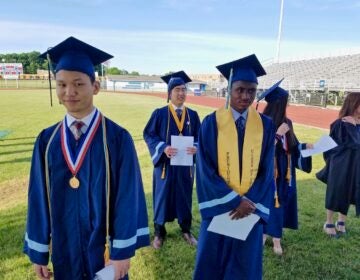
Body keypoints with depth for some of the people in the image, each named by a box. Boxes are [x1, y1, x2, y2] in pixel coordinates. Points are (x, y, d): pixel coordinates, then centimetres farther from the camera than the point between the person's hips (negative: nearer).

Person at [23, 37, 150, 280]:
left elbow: (129, 196, -13)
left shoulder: (118, 138, -14)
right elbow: (39, 196, 1)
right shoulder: (46, 140, -3)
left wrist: (124, 250, -11)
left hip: (105, 247, -3)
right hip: (64, 249, 3)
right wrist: (38, 251, 4)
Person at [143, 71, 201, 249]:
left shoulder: (193, 115, 3)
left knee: (185, 197, 14)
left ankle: (186, 231, 34)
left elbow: (199, 137, 5)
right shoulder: (159, 114, -5)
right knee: (162, 196, 8)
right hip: (165, 163, -2)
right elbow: (149, 135, -6)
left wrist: (196, 147, -17)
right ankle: (159, 233, 27)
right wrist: (163, 147, -22)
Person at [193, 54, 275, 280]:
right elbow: (206, 170, -10)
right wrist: (235, 200, -15)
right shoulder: (211, 123, -8)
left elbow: (267, 170, 0)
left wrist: (251, 203, -12)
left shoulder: (266, 125, -1)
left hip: (251, 207, 2)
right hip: (219, 206, -1)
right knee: (212, 262, 13)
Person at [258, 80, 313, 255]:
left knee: (280, 201, 11)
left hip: (284, 172, 6)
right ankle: (264, 232, 25)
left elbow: (291, 145, 13)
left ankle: (276, 237, 23)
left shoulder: (287, 122, 4)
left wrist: (305, 146, -1)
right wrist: (278, 134, -23)